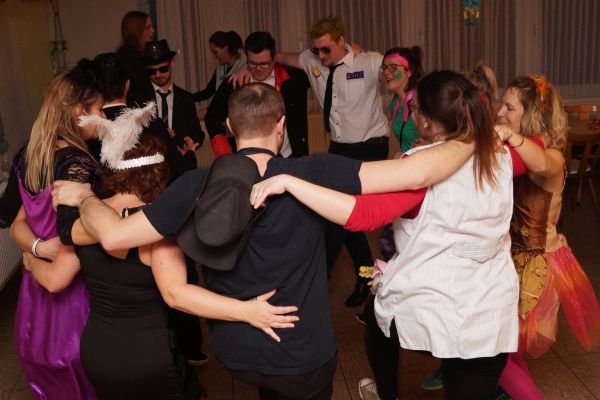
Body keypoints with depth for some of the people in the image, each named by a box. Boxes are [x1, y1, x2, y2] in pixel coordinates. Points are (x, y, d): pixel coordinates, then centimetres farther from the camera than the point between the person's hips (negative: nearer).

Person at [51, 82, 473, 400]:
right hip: (304, 355, -2)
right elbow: (415, 174, -27)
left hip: (233, 352, 3)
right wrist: (470, 142, -9)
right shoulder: (313, 173, -23)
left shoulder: (198, 186, -17)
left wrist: (83, 196, 2)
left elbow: (114, 236, -18)